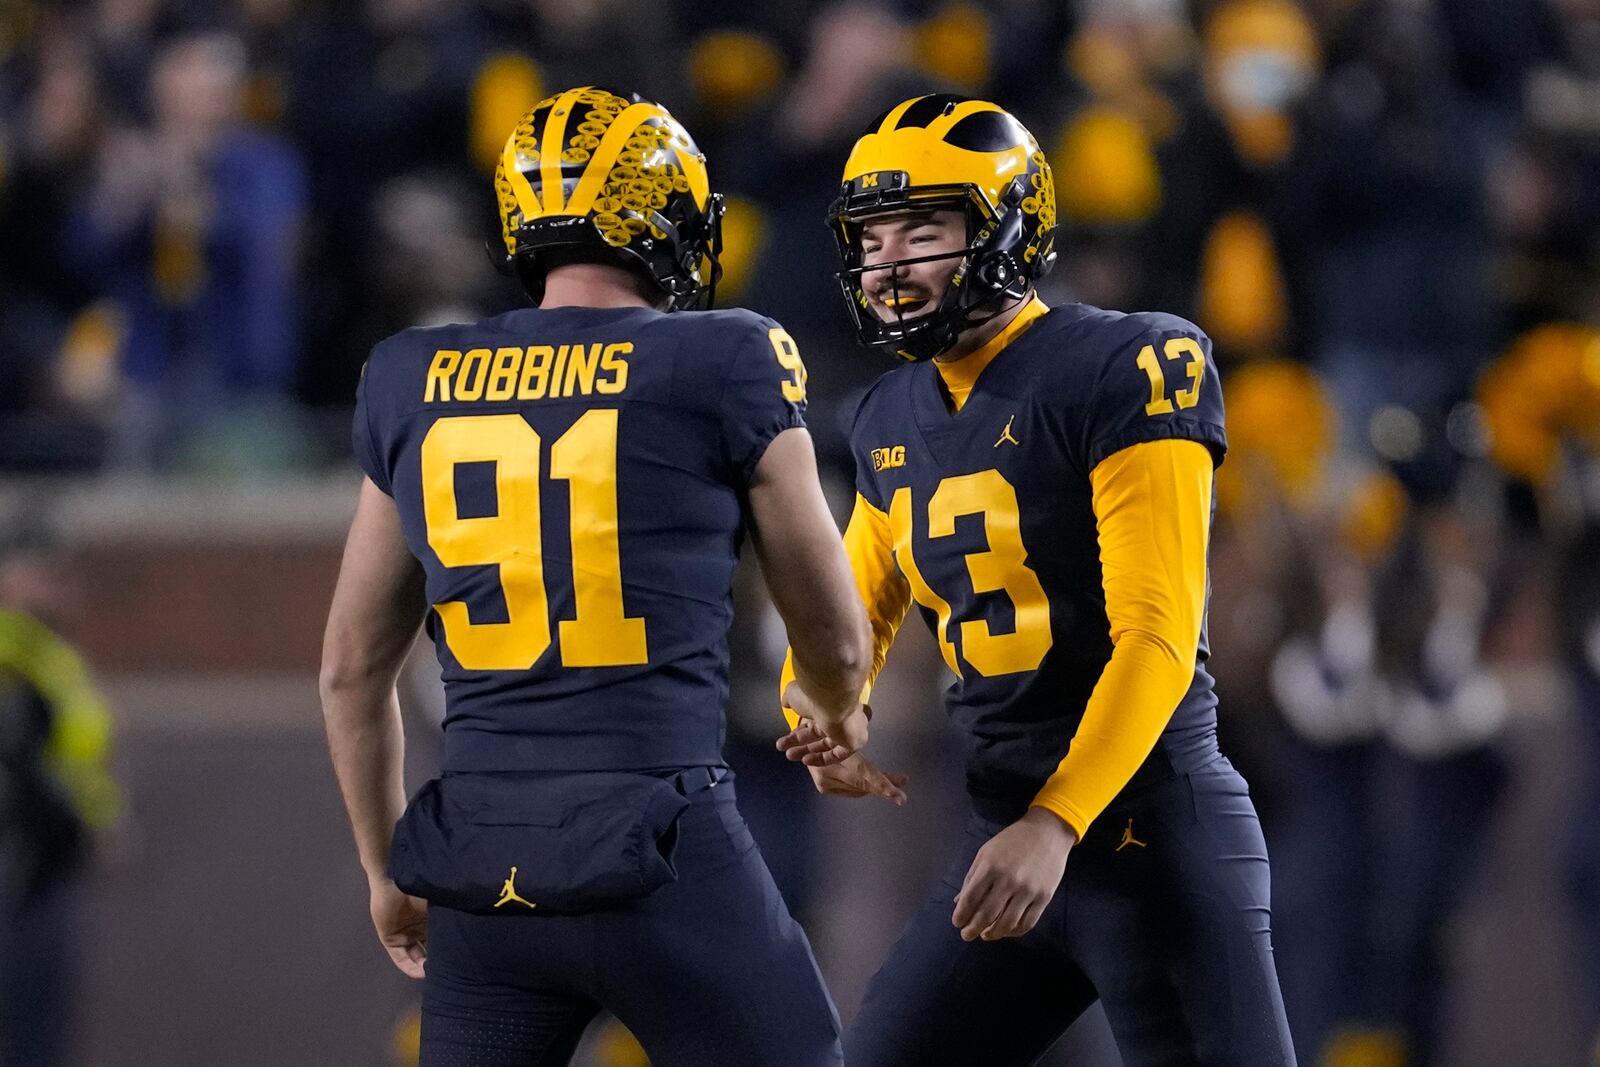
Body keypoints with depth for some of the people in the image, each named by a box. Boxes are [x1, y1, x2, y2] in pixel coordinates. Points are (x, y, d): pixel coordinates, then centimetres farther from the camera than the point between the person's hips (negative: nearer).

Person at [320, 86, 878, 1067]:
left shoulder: (413, 383, 10)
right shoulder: (726, 366, -2)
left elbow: (354, 666, 17)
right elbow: (834, 639, 10)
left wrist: (388, 871, 31)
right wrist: (841, 712, 33)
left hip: (480, 865, 4)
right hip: (663, 858, -4)